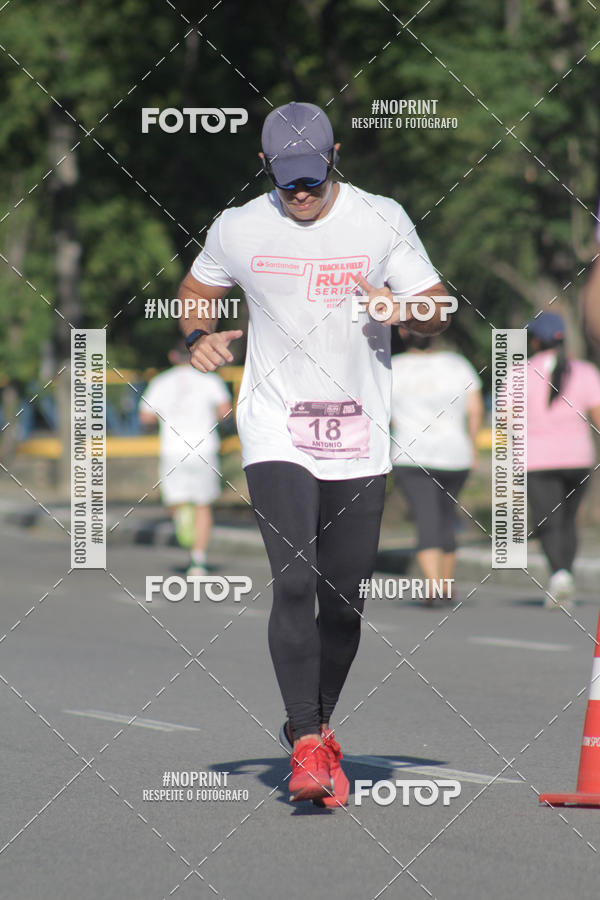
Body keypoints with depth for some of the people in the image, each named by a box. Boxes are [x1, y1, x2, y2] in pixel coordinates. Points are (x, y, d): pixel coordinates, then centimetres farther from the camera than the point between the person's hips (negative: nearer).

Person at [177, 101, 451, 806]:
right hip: (276, 435, -1)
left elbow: (439, 310, 0)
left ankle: (315, 725, 27)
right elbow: (197, 288, 19)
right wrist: (199, 337, -2)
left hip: (359, 439, 1)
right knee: (295, 582, -18)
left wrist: (400, 308, -22)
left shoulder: (382, 220, -1)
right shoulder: (238, 230, 1)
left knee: (343, 602, 5)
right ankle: (306, 747, -16)